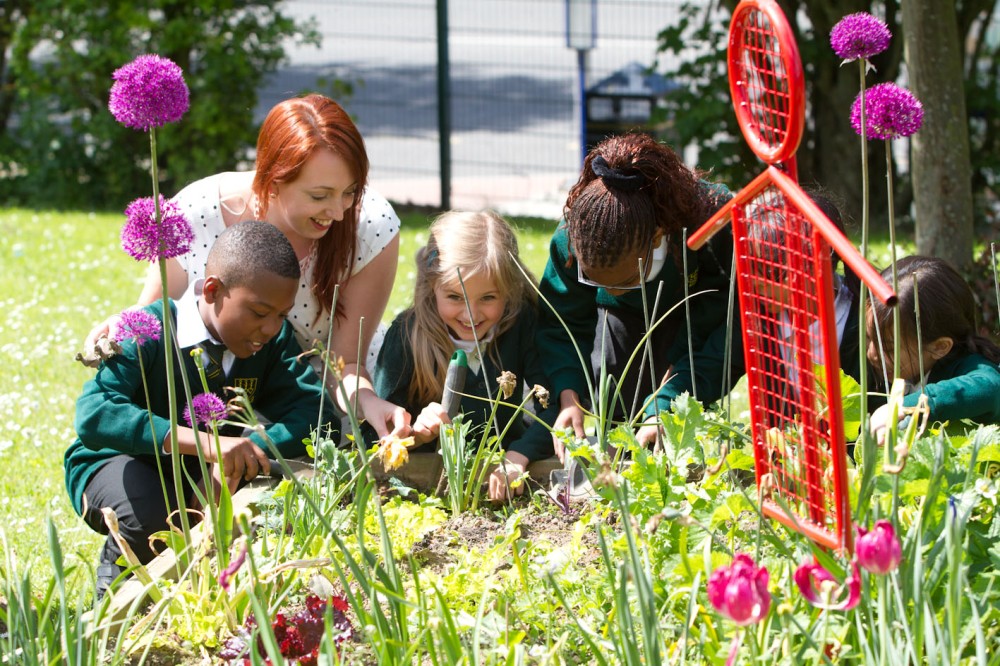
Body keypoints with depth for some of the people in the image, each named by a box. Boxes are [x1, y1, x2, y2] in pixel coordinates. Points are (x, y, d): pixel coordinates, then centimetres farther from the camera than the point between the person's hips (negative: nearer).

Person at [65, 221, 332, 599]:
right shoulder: (150, 333, -25)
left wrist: (244, 454, -39)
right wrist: (204, 443, -51)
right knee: (150, 513, -37)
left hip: (209, 475, 5)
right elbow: (93, 415, -40)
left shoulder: (274, 338, -8)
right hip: (124, 464, -5)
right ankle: (118, 573, 0)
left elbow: (313, 408, -21)